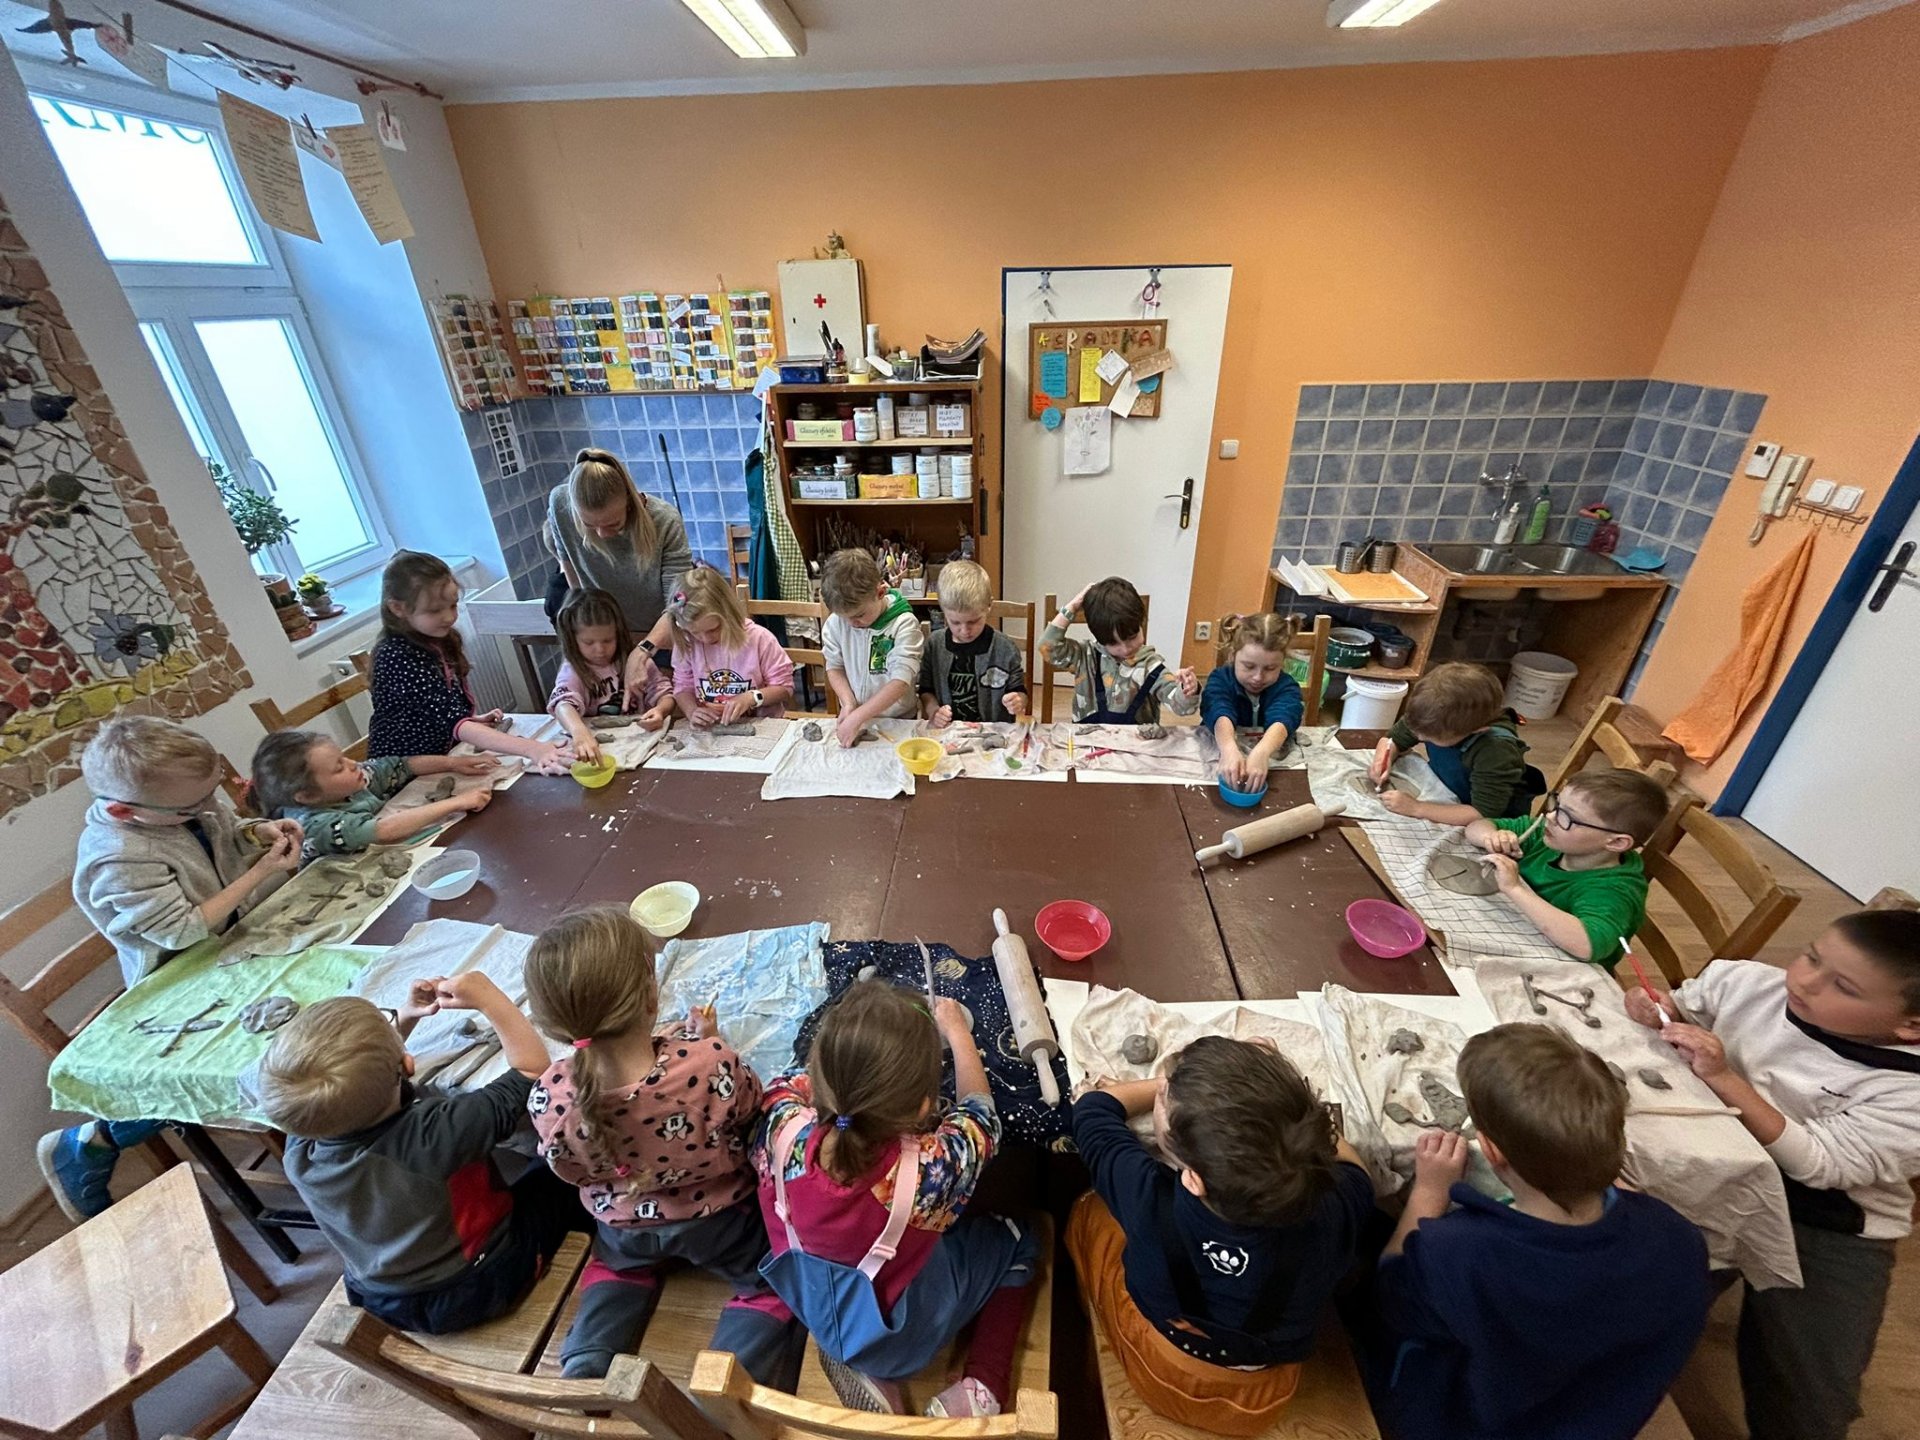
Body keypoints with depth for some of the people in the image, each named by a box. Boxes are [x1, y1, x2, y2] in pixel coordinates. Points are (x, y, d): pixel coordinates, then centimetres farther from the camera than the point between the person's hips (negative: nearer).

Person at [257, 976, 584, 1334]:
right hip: (477, 1288, -5)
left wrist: (404, 1019, -2)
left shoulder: (300, 1143, -21)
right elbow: (532, 1069, -28)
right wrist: (487, 997, -29)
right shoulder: (432, 1135, -39)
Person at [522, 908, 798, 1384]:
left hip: (622, 1228, 3)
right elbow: (748, 1107, -17)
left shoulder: (551, 1097, -33)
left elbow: (570, 1170, -10)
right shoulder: (711, 1064, -41)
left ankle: (586, 1367, 20)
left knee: (620, 1264, 37)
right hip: (717, 1221, -3)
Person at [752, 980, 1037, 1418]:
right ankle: (982, 1389, 9)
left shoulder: (787, 1133, -31)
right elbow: (977, 1109, -14)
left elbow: (785, 1085, -5)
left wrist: (848, 1051, 0)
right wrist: (956, 1030, 0)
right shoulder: (933, 1166, -38)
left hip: (812, 1311, 3)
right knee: (1016, 1239, 15)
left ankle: (859, 1364, 18)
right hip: (902, 1338, -2)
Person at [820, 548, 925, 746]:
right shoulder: (835, 623, -1)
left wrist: (857, 717, -23)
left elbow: (901, 681, -20)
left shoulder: (903, 624, -14)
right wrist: (848, 703, -9)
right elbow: (834, 667, 9)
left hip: (898, 721, -3)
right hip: (853, 718, 3)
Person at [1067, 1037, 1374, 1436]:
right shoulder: (1333, 1207, -36)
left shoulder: (1149, 1201, -39)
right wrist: (1274, 1087, -6)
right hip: (1261, 1402, 2)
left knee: (1089, 1209, 20)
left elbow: (1093, 1108, -17)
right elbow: (1354, 1173, -9)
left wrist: (1167, 1086, -7)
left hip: (1157, 1378, -2)